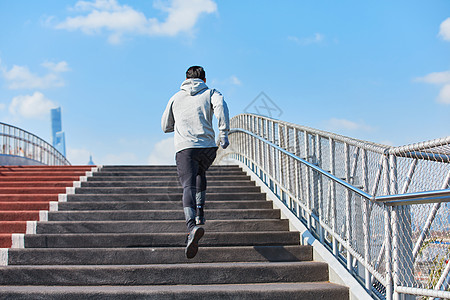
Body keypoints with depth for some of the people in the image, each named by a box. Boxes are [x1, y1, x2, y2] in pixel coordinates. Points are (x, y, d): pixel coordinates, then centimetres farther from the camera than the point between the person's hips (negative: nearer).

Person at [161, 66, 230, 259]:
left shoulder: (176, 98, 21)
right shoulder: (210, 93, 14)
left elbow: (165, 127, 26)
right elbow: (220, 105, -11)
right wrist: (224, 133, -11)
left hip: (184, 147, -1)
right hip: (208, 145, 1)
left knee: (188, 187, -16)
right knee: (200, 173, 32)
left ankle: (193, 225, -40)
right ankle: (200, 212, 25)